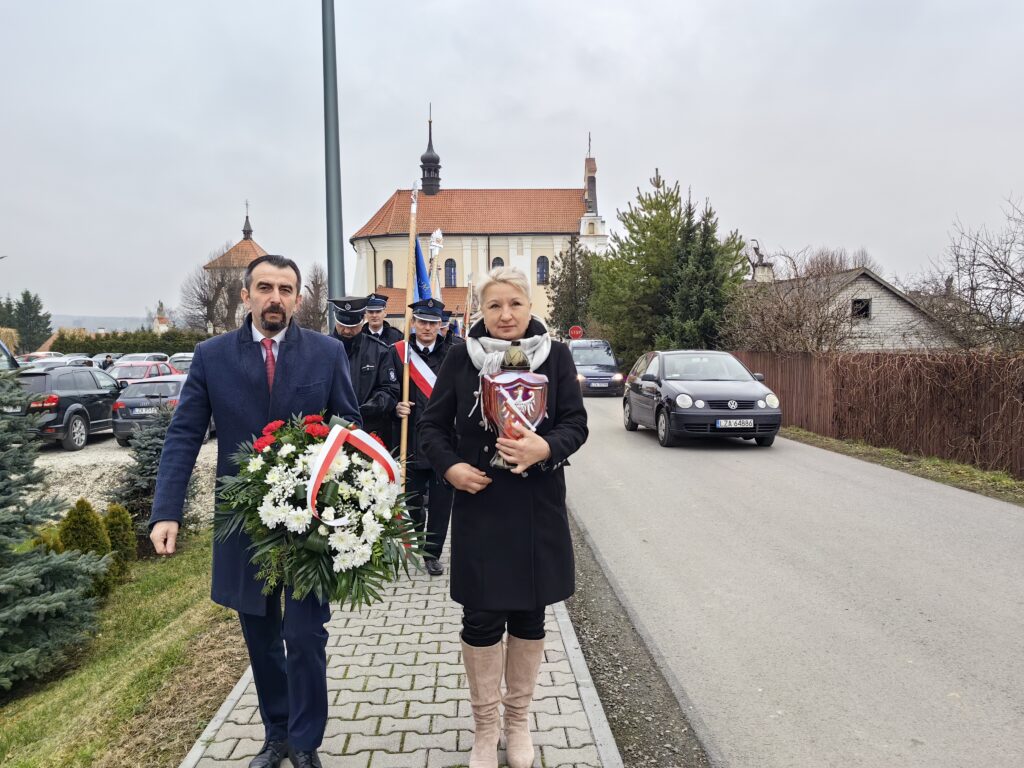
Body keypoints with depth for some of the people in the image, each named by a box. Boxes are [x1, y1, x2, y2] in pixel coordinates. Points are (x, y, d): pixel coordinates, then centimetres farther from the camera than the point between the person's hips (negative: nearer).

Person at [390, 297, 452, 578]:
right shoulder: (397, 352, 3)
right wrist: (396, 407, -15)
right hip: (412, 441, 0)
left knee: (440, 499, 6)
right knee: (412, 499, 12)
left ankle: (432, 552, 22)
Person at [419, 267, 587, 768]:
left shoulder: (555, 355, -2)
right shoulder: (461, 357, -2)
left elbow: (576, 423, -3)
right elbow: (432, 424, 4)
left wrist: (546, 449, -23)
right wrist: (449, 466, -13)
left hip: (538, 508, 1)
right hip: (479, 506, -1)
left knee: (529, 614, 13)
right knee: (481, 618, 6)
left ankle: (518, 718, 36)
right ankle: (484, 726, 29)